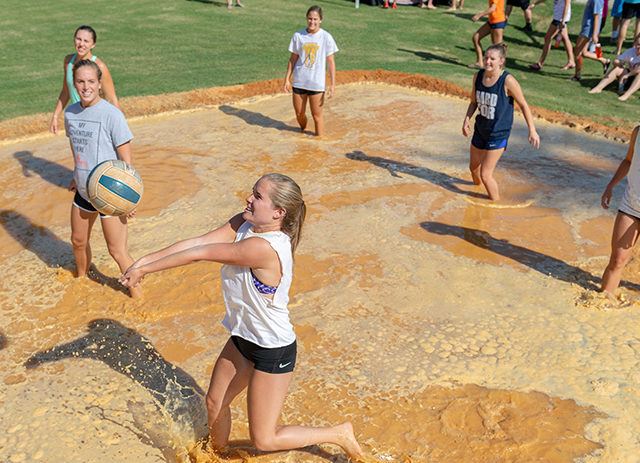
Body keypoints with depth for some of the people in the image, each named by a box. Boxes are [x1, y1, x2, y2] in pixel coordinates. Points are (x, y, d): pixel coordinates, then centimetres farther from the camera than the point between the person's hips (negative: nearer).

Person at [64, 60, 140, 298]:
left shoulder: (112, 115, -18)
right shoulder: (71, 112, 1)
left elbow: (125, 160, -16)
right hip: (84, 191, 7)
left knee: (117, 252, 0)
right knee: (78, 241, 24)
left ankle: (137, 296, 19)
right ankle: (80, 279, 51)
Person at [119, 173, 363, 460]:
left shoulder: (264, 247, -33)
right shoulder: (243, 224, -8)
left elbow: (199, 254, -28)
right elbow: (197, 242, -14)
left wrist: (145, 269, -20)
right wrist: (144, 261, -21)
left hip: (273, 351, -8)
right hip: (242, 338, 8)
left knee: (264, 440, 5)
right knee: (215, 403, 24)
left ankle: (339, 434, 23)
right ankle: (217, 454, 55)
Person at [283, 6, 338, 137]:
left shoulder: (326, 37, -6)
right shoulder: (298, 36, -1)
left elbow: (331, 62, -4)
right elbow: (293, 59, 7)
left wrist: (332, 84, -8)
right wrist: (287, 79, 4)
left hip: (317, 83, -2)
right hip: (299, 82, 3)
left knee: (317, 116, 3)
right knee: (299, 114, 13)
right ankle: (303, 131, 42)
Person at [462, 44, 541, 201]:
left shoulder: (508, 81, -22)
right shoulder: (478, 76, -5)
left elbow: (523, 105, -12)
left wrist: (532, 130, -12)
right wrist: (467, 119, -6)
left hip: (498, 133, -6)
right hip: (480, 129, 6)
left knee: (486, 174, -7)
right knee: (473, 167, 22)